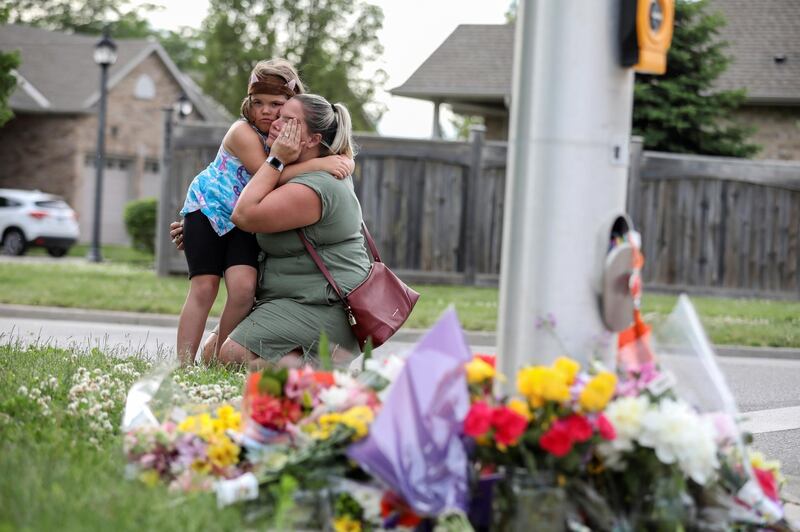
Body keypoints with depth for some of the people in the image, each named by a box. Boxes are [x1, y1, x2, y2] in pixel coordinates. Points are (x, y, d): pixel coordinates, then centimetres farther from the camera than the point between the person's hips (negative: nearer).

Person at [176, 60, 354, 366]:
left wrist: (343, 163, -22)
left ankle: (217, 360, -5)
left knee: (244, 286, -17)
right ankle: (183, 363, -5)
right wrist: (318, 164, -38)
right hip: (208, 208, -4)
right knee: (203, 288, -10)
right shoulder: (243, 132, -22)